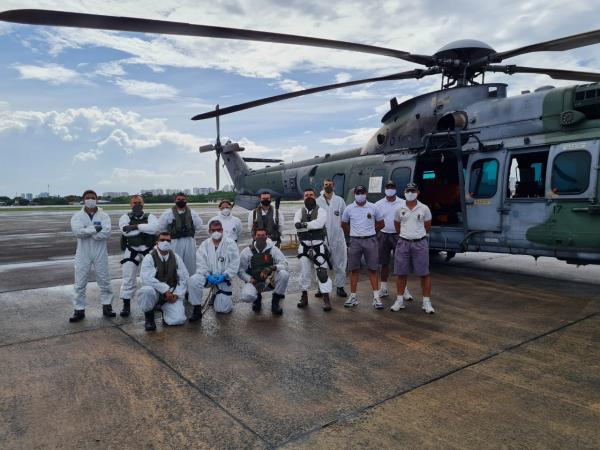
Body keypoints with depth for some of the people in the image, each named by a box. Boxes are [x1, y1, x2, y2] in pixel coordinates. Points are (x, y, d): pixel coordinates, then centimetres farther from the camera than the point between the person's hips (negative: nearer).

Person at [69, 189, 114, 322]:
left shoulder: (103, 215, 1)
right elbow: (77, 231, -16)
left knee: (104, 281, 7)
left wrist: (87, 232, -15)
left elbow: (106, 232, -16)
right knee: (80, 283, 4)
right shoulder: (77, 216, 2)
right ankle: (79, 310, 13)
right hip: (83, 254, 0)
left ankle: (107, 307, 19)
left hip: (100, 253, 0)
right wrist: (95, 229, -17)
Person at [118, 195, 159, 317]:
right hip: (132, 252, -1)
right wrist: (145, 228, -16)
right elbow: (125, 231, -19)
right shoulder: (126, 217, 1)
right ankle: (126, 305, 9)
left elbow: (154, 227, -20)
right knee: (128, 279, -1)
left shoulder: (150, 217, 3)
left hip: (148, 251, 1)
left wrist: (136, 226, -21)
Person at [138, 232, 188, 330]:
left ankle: (164, 310, 18)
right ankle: (149, 317, -7)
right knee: (147, 291, -38)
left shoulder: (176, 258, 6)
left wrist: (176, 294, -7)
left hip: (171, 294, 2)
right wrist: (165, 289, -24)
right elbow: (147, 278, -20)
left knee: (178, 320, -19)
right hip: (155, 292, -2)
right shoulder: (149, 258, -5)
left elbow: (184, 278, 6)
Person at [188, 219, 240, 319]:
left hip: (223, 279, -1)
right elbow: (200, 264, -4)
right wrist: (208, 276, -20)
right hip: (208, 276, 1)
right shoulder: (204, 245, 3)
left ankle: (221, 297, 33)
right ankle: (197, 310, -14)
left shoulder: (230, 244, -3)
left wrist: (224, 276, -19)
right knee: (193, 280, -31)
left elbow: (234, 264, -8)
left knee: (222, 309, -5)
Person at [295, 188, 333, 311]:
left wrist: (304, 224, -18)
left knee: (322, 272, -6)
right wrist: (312, 225, -23)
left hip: (318, 246, -3)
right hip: (304, 246, 3)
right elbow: (297, 224, -12)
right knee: (305, 272, 10)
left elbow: (319, 223, -20)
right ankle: (304, 296, 25)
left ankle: (326, 299, -2)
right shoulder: (300, 211, 9)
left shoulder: (320, 211, 2)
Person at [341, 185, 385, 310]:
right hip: (355, 241, 1)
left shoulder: (373, 208, 1)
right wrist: (353, 233, 8)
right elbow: (344, 224, 15)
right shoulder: (349, 209, 3)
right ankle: (353, 297, 14)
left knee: (372, 269, 1)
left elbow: (381, 223, 11)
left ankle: (376, 297, 5)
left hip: (370, 240, -1)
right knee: (354, 270, 5)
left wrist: (369, 231, 8)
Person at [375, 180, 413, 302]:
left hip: (398, 235, -1)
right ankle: (383, 289, 21)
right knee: (384, 263, 10)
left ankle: (404, 289, 6)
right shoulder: (378, 204, 3)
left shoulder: (403, 203, 1)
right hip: (383, 235, 1)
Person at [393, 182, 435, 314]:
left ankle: (426, 302, 9)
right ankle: (399, 300, 18)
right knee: (401, 273, 6)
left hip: (420, 243, -1)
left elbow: (428, 226, 12)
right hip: (403, 243, 2)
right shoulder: (399, 209, 3)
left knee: (424, 273, 0)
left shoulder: (424, 208, -1)